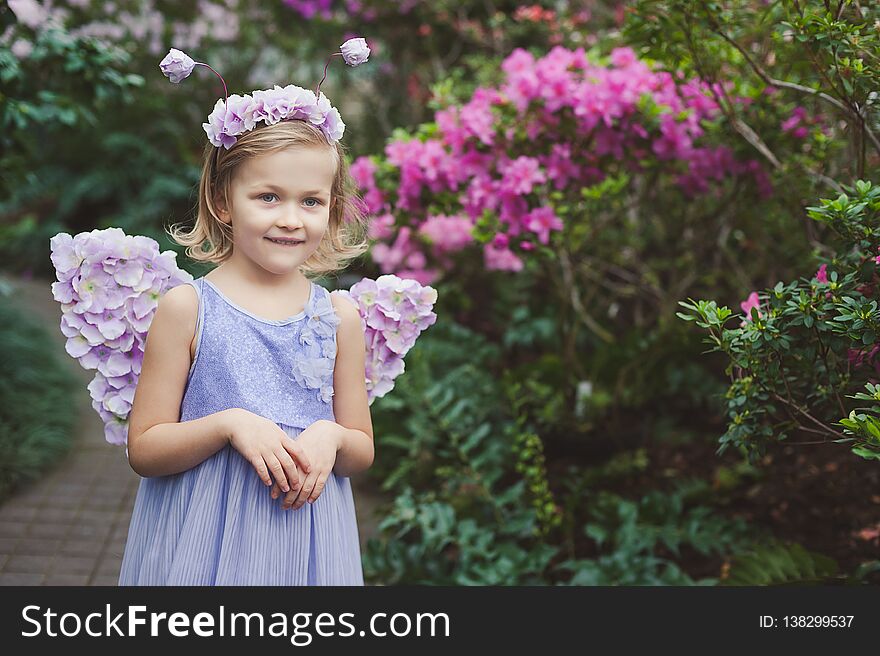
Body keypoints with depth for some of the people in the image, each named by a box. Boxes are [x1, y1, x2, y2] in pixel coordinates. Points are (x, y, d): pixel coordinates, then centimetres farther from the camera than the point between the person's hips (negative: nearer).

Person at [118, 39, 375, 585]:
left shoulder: (338, 316, 1)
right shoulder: (187, 308, -6)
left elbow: (362, 452, 8)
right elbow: (144, 449, -6)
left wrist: (330, 437, -13)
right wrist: (228, 424, -20)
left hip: (305, 535, 2)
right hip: (204, 542, -2)